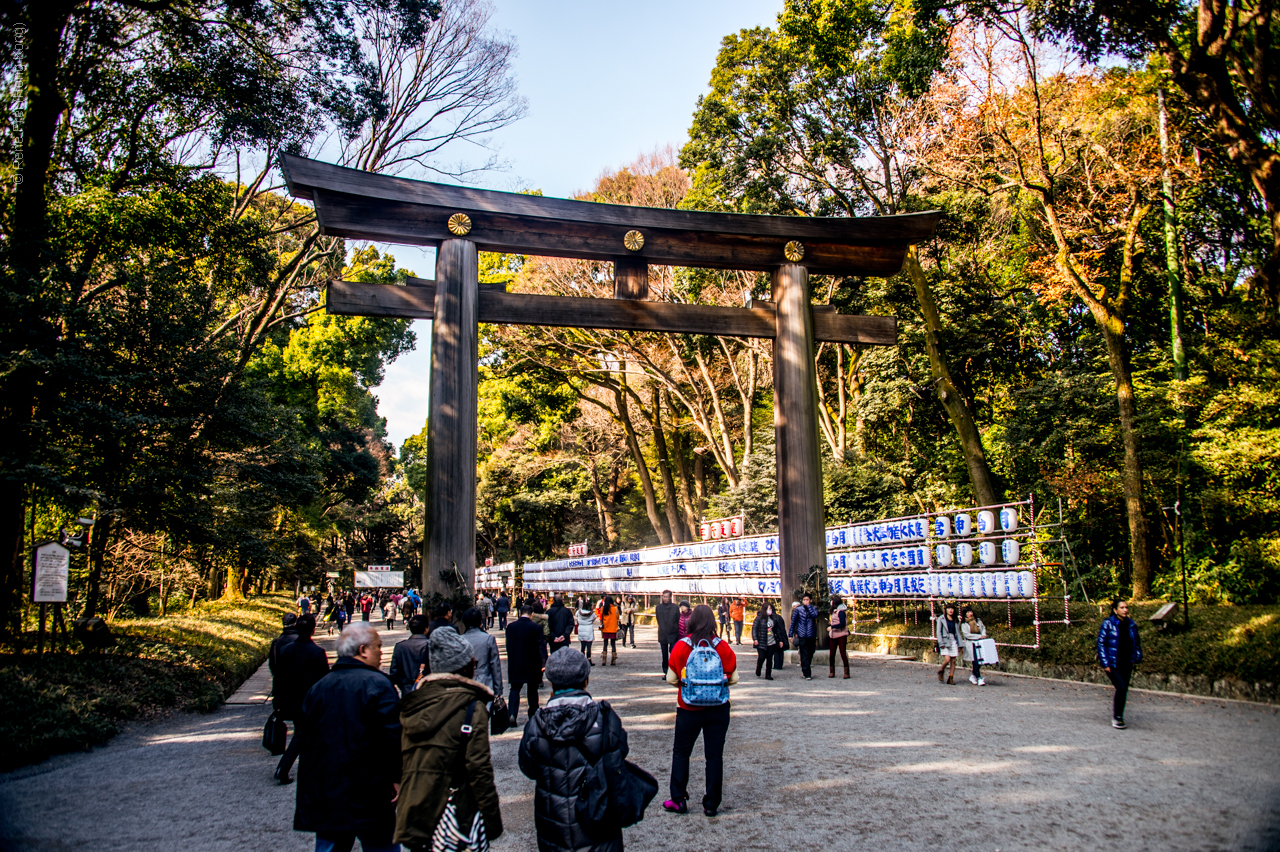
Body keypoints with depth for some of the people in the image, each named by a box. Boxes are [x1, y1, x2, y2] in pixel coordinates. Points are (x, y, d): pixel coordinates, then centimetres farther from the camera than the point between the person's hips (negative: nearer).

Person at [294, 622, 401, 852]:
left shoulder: (319, 687, 6)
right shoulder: (377, 684, -14)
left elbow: (305, 733, 12)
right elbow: (392, 736, -19)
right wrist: (397, 778, -10)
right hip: (369, 797, -6)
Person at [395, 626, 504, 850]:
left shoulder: (413, 703, 7)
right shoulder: (472, 708, -10)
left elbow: (403, 758, 12)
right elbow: (479, 769, -13)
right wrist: (493, 820, -6)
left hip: (413, 813, 6)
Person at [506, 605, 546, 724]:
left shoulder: (510, 626, -2)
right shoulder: (536, 628, -12)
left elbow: (508, 645, 5)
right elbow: (540, 646, -11)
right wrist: (542, 663, -6)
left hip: (514, 665, 2)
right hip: (532, 664, -1)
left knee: (515, 689, 7)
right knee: (532, 690, 14)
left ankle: (512, 713, -12)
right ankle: (533, 715, 23)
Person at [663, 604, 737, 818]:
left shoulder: (681, 646, -9)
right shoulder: (723, 647, -7)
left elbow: (671, 679, -6)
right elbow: (734, 678, -3)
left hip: (688, 709, -1)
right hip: (718, 709, 1)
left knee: (681, 752, 15)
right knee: (714, 755, 9)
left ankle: (678, 800, 17)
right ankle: (711, 804, 14)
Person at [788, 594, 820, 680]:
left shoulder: (814, 608, 6)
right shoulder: (798, 609, 3)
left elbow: (815, 615, -16)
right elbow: (793, 621, 5)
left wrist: (808, 605, -11)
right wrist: (790, 634, 2)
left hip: (812, 635, 2)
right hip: (802, 636, -2)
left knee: (810, 654, 11)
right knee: (804, 655, -7)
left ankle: (804, 669, 30)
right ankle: (807, 674, -6)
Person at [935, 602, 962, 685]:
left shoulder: (956, 620, 12)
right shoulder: (941, 619, 0)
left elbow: (958, 632, 14)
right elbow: (938, 632, -2)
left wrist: (960, 644, 6)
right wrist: (941, 643, -11)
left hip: (954, 641, 4)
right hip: (945, 641, -4)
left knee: (953, 661, 2)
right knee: (947, 659, -15)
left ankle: (951, 678, 10)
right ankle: (941, 671, 13)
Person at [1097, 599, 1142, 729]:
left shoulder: (1131, 624, 5)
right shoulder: (1108, 624, -8)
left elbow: (1137, 642, 17)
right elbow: (1101, 643, -8)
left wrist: (1137, 658, 5)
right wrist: (1105, 663, -12)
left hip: (1127, 663, 5)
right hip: (1112, 664, -5)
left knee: (1124, 690, 7)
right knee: (1121, 688, -16)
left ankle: (1118, 718, 20)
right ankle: (1116, 718, -4)